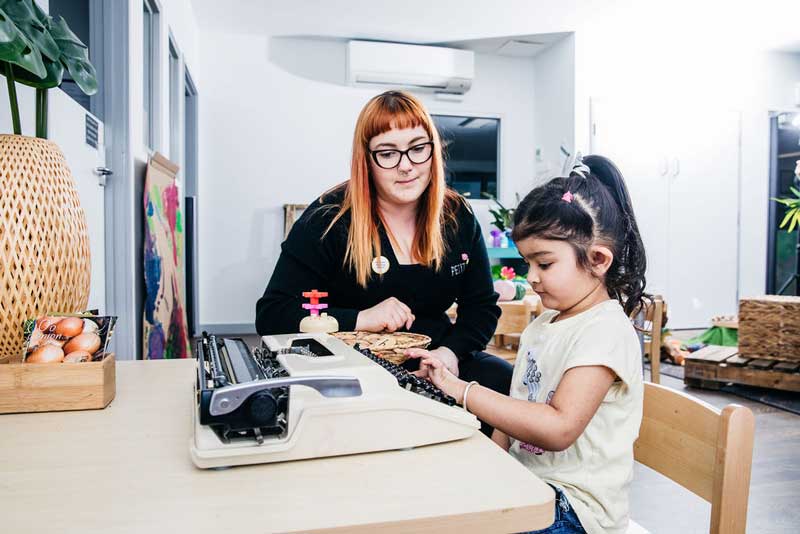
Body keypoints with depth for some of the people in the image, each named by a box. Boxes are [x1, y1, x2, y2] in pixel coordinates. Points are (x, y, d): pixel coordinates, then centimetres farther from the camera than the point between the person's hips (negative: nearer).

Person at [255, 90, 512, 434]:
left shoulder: (458, 217, 4)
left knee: (507, 381, -21)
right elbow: (270, 315, -9)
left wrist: (451, 351, -13)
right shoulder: (328, 219, -8)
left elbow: (482, 306, 8)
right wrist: (360, 319, -20)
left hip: (432, 363, 5)